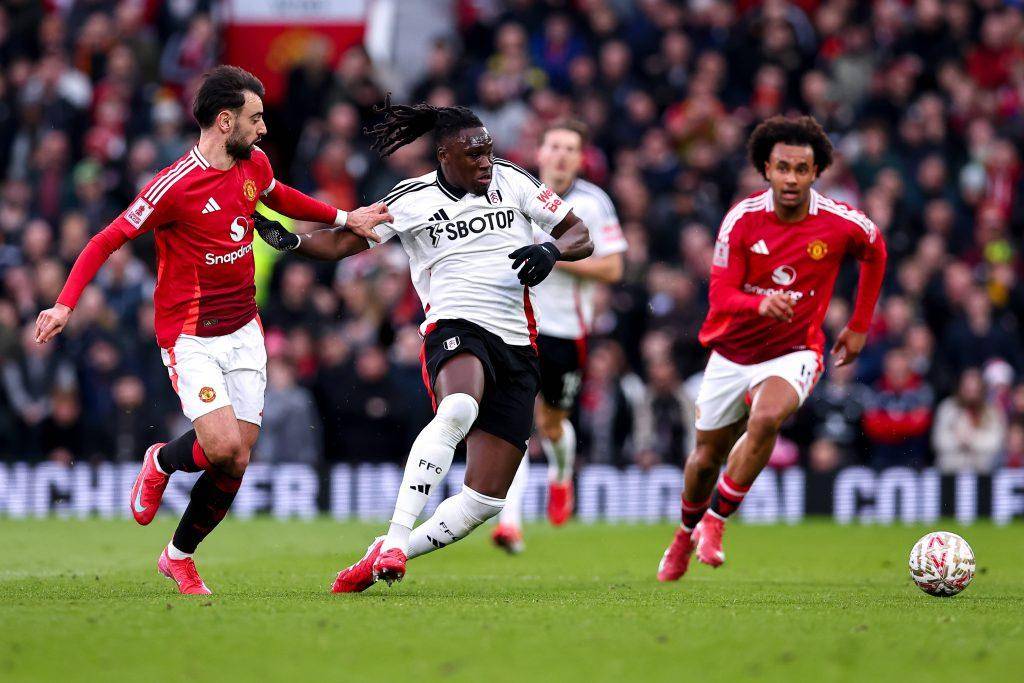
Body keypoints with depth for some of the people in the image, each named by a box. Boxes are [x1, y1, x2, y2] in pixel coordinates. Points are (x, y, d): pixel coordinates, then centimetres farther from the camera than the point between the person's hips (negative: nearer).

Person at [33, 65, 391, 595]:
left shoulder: (254, 163, 3)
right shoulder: (175, 185, -18)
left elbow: (278, 197, 27)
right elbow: (107, 240, -13)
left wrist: (344, 219, 25)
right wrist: (65, 304, -23)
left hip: (243, 332, 6)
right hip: (189, 338, -6)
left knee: (236, 461, 1)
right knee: (224, 445, -22)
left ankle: (179, 555, 23)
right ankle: (161, 462, 14)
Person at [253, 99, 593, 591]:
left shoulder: (512, 181, 9)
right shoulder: (412, 199, 3)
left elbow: (581, 236, 12)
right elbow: (343, 241, 6)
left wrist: (552, 250, -11)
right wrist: (291, 240, -13)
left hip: (517, 347, 4)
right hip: (454, 328, -3)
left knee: (486, 499, -4)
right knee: (458, 410, -40)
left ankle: (381, 560, 10)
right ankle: (394, 541, -42)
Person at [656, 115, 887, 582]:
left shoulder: (842, 224, -14)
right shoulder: (742, 220, -16)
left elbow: (875, 252, 9)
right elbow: (719, 297, -19)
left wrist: (859, 326, 11)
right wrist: (761, 303, -41)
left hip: (793, 353, -2)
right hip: (733, 353, 2)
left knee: (766, 419, -32)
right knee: (707, 456, 13)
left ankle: (716, 520, -14)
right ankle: (687, 533, 44)